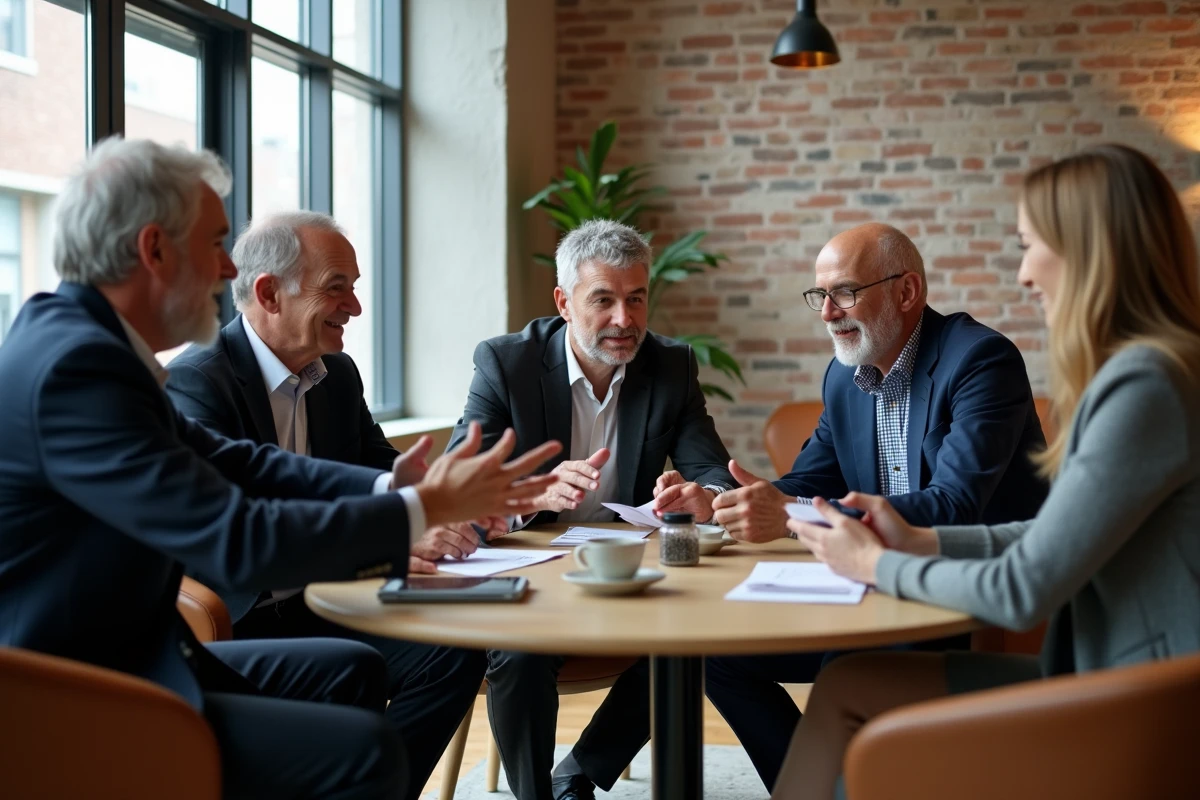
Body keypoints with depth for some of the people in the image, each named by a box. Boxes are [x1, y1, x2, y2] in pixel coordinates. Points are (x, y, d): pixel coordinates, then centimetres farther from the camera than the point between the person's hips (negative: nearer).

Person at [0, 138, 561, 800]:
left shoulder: (76, 334, 7)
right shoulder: (75, 362, -24)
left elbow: (231, 462, 8)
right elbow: (240, 540, -27)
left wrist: (390, 488, -4)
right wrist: (425, 508, -16)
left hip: (124, 654, 10)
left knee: (352, 670, 15)